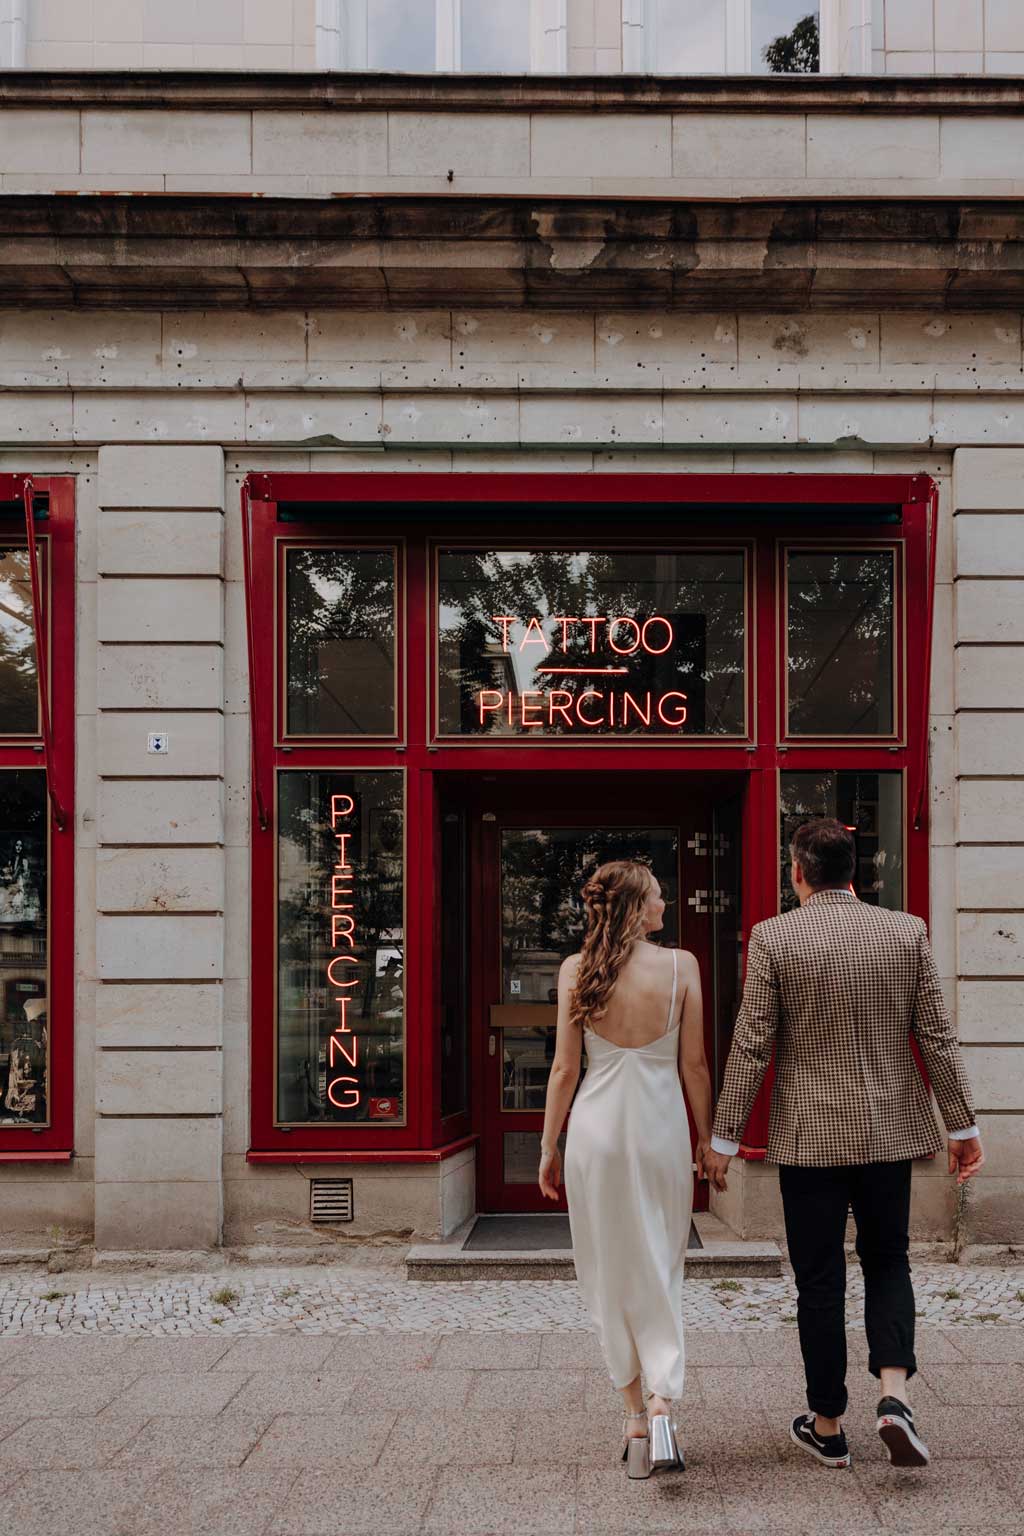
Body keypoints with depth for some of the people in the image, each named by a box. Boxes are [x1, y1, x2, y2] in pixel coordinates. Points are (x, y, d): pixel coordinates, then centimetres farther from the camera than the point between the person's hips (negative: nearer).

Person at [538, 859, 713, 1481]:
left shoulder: (576, 969, -3)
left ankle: (635, 1415, 19)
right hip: (662, 1128, 0)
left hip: (598, 1127, 1)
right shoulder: (681, 966, -4)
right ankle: (662, 1408, -7)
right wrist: (707, 1138, 11)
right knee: (660, 1272, 10)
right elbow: (694, 1066, -1)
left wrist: (549, 1147, 8)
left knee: (611, 1275, 13)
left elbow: (566, 1068, -1)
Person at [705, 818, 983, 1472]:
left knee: (819, 1280, 9)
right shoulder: (907, 931, -2)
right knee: (888, 1262, 18)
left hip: (810, 1135, -2)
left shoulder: (773, 938, -9)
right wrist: (964, 1125, 9)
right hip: (890, 1130, 2)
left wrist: (724, 1138, -2)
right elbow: (938, 1036, 1)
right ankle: (895, 1394, -1)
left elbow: (751, 1047, -9)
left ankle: (828, 1426, 18)